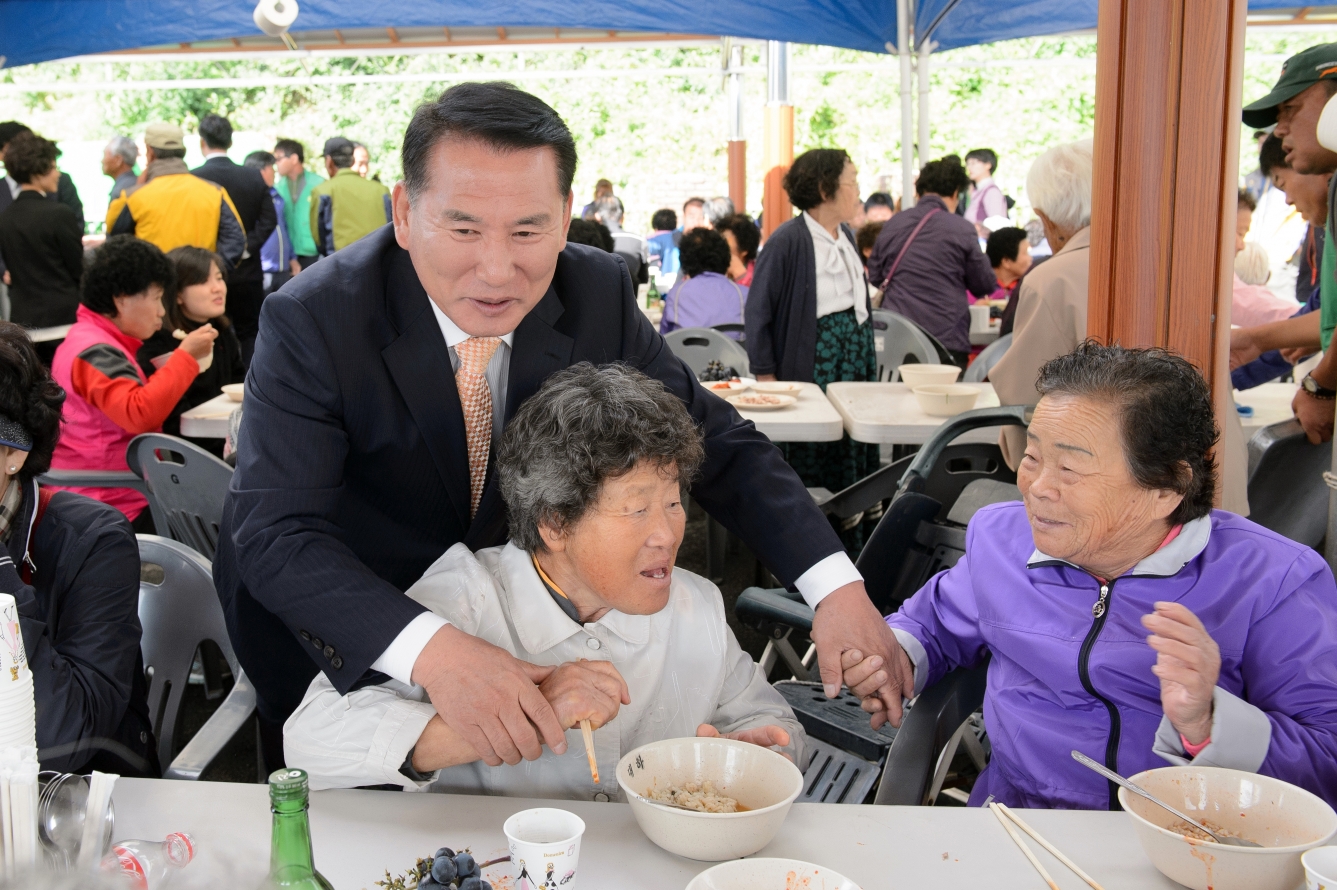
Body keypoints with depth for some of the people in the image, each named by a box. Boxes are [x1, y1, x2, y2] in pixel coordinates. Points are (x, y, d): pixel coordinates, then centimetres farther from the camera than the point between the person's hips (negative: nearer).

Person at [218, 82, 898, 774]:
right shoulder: (311, 321, -27)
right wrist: (431, 650, -52)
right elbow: (276, 534, -34)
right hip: (338, 636, -2)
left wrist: (837, 585, -23)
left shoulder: (597, 294, -16)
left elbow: (712, 437, -9)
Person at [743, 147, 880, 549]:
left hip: (854, 357, 8)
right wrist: (766, 378, -13)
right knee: (812, 465, 0)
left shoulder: (846, 237, 11)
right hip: (810, 363, -8)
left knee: (856, 457, 10)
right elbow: (758, 312, -12)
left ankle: (854, 544, 20)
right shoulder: (787, 241, -14)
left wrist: (869, 361, 15)